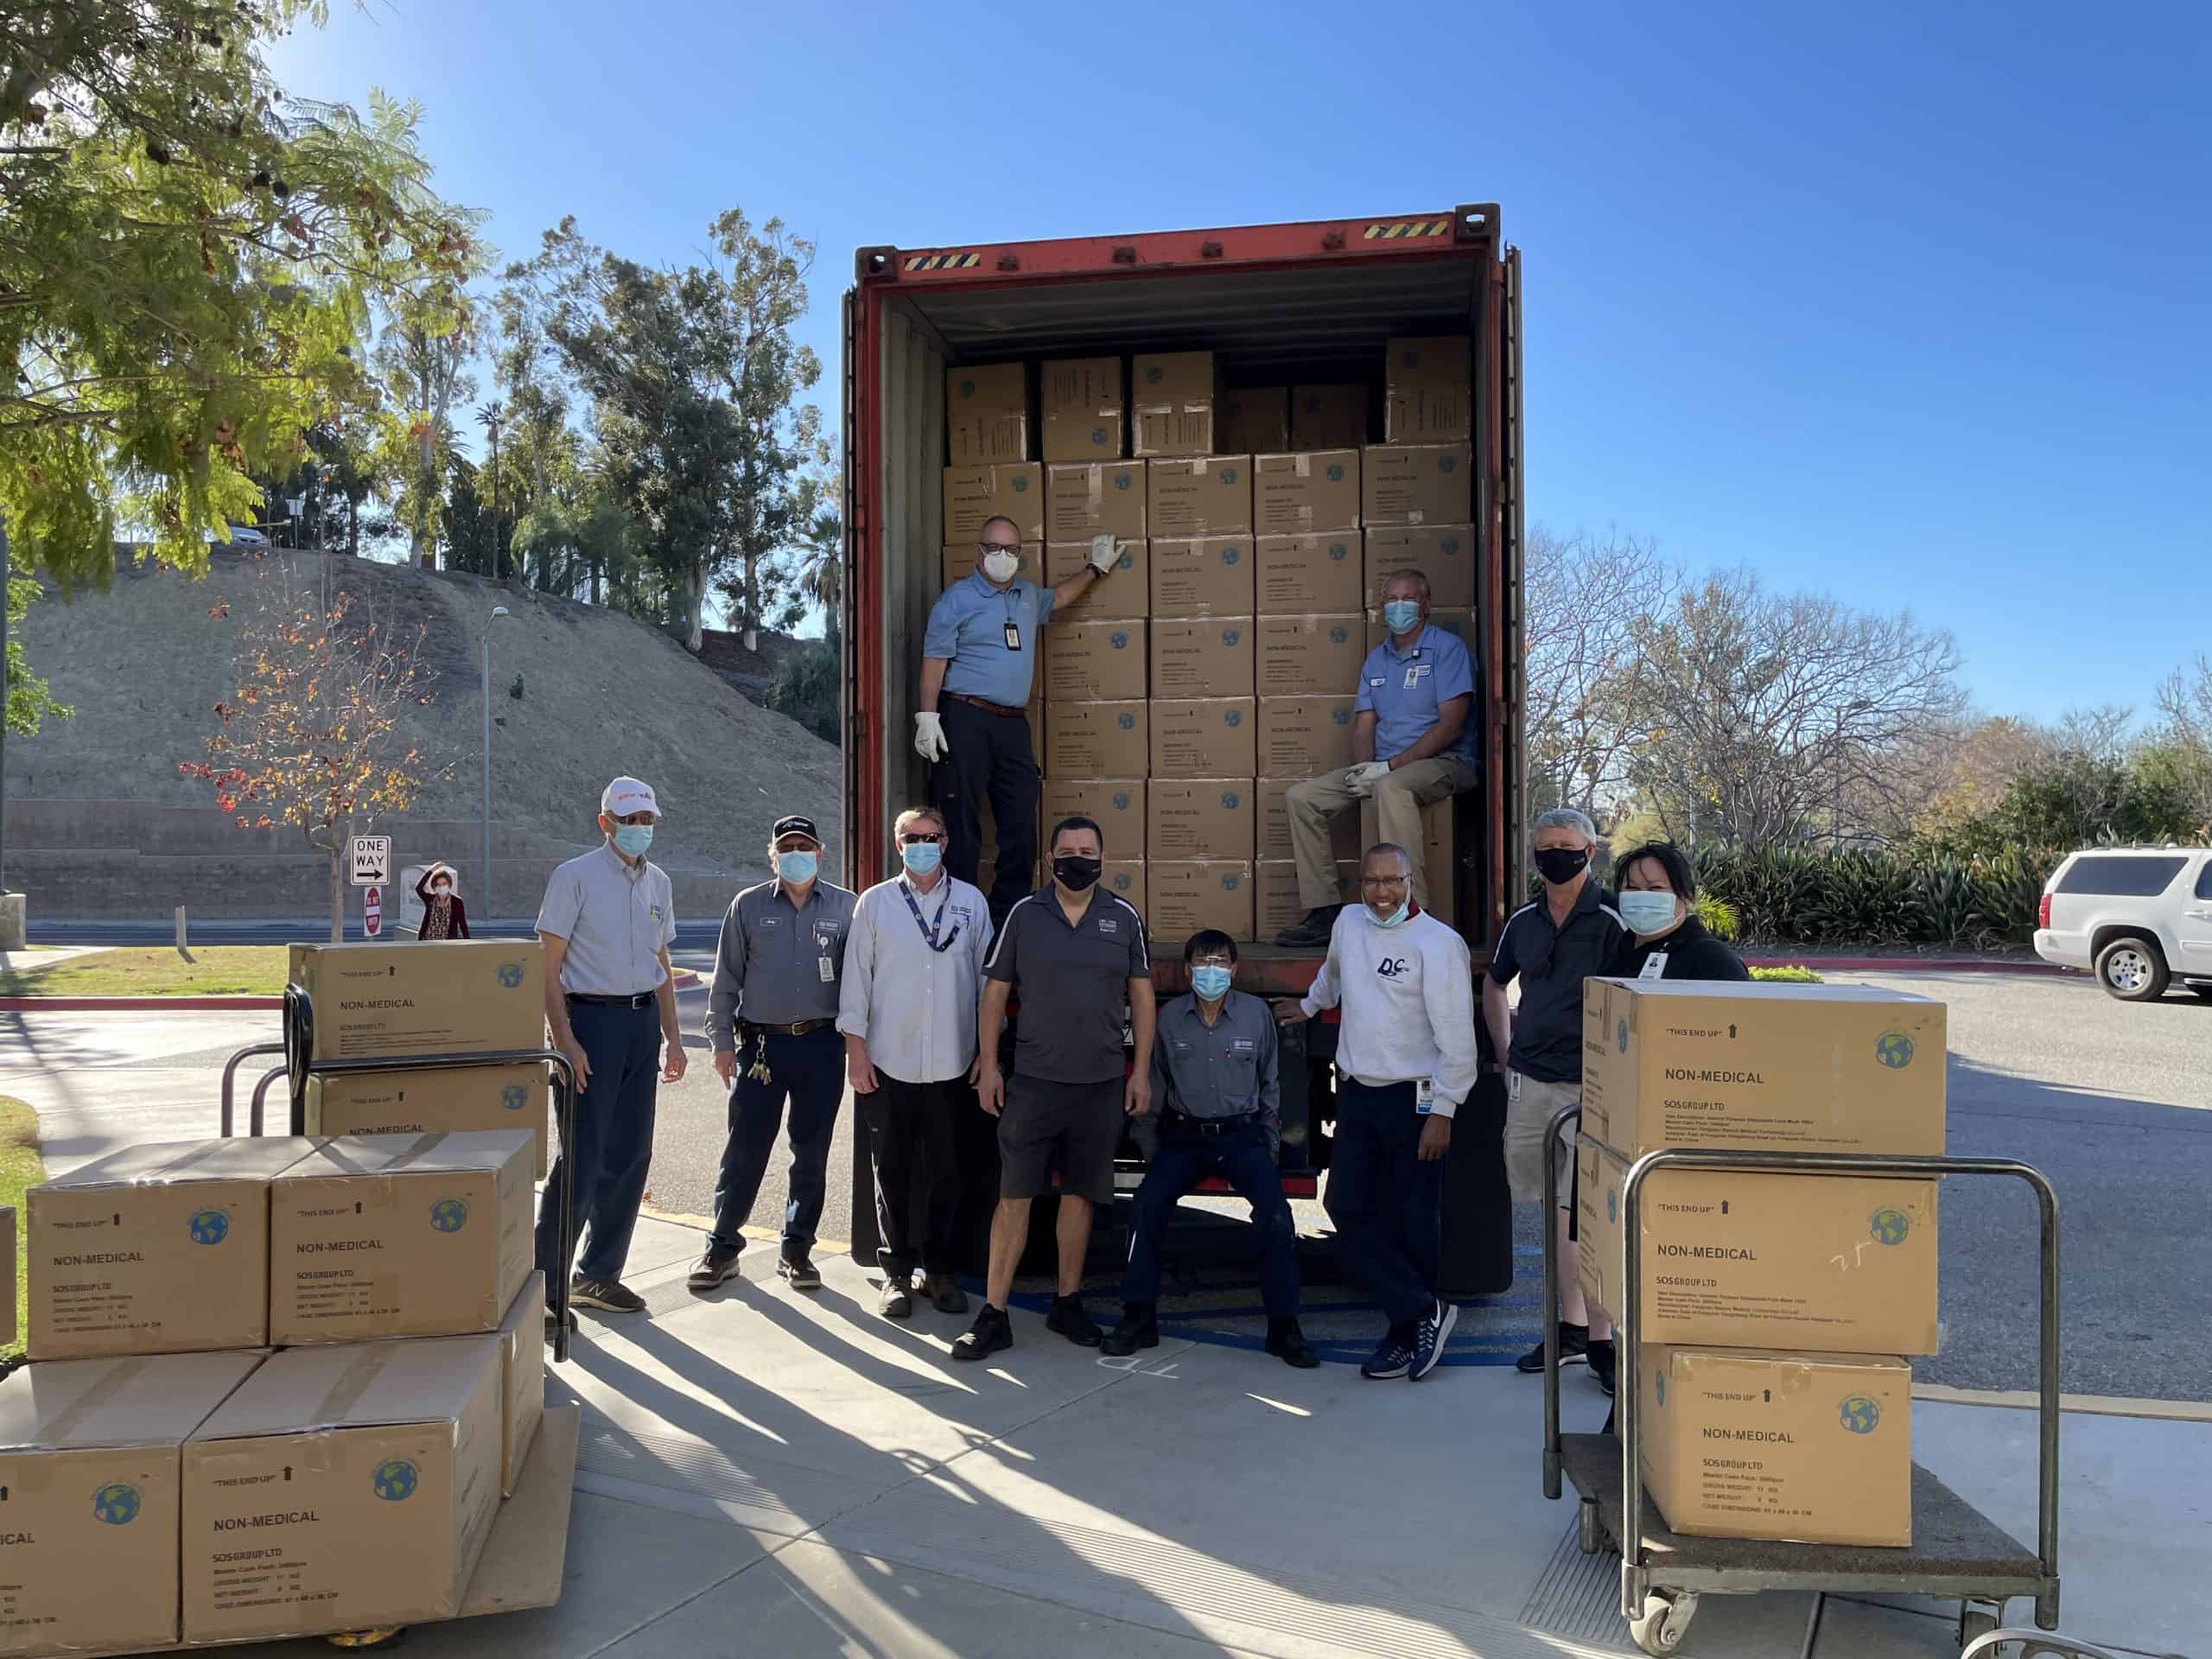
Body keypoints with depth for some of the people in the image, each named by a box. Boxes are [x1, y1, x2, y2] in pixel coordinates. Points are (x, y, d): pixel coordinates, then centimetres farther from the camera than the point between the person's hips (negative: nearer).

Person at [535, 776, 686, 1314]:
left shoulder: (658, 882, 13)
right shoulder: (575, 877, -6)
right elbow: (549, 967, -8)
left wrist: (672, 1036, 14)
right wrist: (565, 1042, -16)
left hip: (643, 1021, 6)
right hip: (592, 1018, -6)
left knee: (630, 1154, 8)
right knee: (584, 1154, -7)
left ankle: (600, 1274, 20)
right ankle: (546, 1280, 5)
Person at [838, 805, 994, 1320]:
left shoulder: (971, 902, 5)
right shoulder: (875, 903, 3)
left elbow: (987, 979, 8)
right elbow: (856, 980, 3)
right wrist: (856, 1051, -2)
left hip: (952, 1064, 1)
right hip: (888, 1062, 0)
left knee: (945, 1172, 8)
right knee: (893, 1172, 6)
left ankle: (939, 1271, 21)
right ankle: (897, 1273, 17)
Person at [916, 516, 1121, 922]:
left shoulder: (1028, 596, 18)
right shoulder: (956, 599, -2)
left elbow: (1057, 597, 42)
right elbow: (934, 661, -8)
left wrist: (1096, 567, 45)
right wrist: (927, 716, -16)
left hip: (1013, 723, 7)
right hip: (965, 721, -7)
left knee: (1021, 826, 5)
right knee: (960, 826, -6)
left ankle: (1009, 916, 13)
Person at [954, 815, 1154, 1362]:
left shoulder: (1124, 917, 4)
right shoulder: (1024, 914, 1)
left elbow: (1141, 994, 8)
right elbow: (994, 992, 4)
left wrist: (1141, 1070, 4)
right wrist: (988, 1065, -1)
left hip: (1101, 1084, 2)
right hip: (1032, 1080, -1)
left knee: (1079, 1194, 10)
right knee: (1015, 1194, -2)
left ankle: (1068, 1304, 25)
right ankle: (993, 1316, 6)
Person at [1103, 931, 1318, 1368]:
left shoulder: (1256, 1013, 0)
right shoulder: (1169, 1018, 0)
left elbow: (1270, 1084, 11)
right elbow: (1154, 1088, 9)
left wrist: (1269, 1143, 8)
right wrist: (1151, 1149, 6)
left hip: (1242, 1136, -1)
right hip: (1185, 1136, 1)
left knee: (1277, 1216, -23)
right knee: (1146, 1205, -23)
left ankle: (1284, 1328, -6)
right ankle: (1139, 1318, -6)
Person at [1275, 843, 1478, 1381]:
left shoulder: (1439, 943, -11)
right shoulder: (1348, 923, 8)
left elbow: (1456, 1036, -13)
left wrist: (1443, 1112, -15)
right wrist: (1308, 1006, 48)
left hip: (1414, 1099, -6)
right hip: (1355, 1093, 6)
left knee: (1413, 1221, -1)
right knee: (1348, 1207, -1)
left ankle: (1406, 1334, 13)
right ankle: (1423, 1312, 5)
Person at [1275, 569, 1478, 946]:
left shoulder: (1447, 648, -4)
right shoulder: (1376, 660, 17)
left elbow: (1450, 725, -14)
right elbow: (1364, 724, 12)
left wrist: (1388, 767, -18)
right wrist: (1364, 770, -11)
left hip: (1443, 763, -7)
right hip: (1383, 768, 7)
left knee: (1391, 787, -40)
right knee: (1301, 797, -6)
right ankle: (1324, 911, -9)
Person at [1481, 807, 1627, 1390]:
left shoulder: (1612, 921, -8)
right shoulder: (1523, 921, 10)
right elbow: (1493, 985, 25)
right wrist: (1506, 1054, 18)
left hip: (1590, 1085, -6)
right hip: (1530, 1082, 6)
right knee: (1556, 1209, 13)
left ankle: (1601, 1340, 3)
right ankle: (1571, 1327, 24)